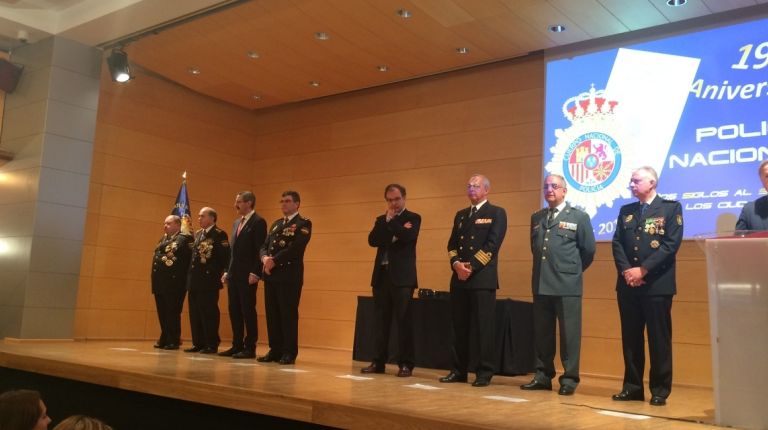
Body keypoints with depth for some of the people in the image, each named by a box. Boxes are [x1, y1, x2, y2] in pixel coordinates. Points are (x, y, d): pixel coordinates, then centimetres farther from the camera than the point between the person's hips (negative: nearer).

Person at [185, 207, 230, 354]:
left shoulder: (219, 234, -8)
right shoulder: (197, 234, 18)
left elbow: (225, 256, -13)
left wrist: (223, 274, -17)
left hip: (209, 280, -8)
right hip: (195, 280, 8)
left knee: (209, 312, -3)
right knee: (195, 313, 11)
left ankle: (211, 345, 4)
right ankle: (198, 343, 19)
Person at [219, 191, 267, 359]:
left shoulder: (258, 222, -8)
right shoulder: (236, 223, 18)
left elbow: (260, 250, -14)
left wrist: (255, 273, -19)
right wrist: (227, 271, 15)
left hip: (248, 275, -8)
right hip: (233, 274, 8)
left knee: (248, 311, -3)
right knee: (234, 311, 9)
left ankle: (250, 348, 4)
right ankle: (237, 346, 17)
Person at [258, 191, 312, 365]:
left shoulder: (303, 224, -2)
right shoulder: (276, 224, 21)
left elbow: (295, 248, -15)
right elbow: (264, 246, 15)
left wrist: (274, 260, -16)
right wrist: (265, 258, -7)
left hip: (290, 275, -7)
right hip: (271, 275, 7)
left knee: (288, 314, -5)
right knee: (272, 314, 8)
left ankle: (289, 353, 2)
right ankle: (275, 350, 16)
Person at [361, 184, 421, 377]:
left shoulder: (413, 218, 2)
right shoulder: (381, 220, 16)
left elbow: (407, 237, -17)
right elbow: (372, 240, 0)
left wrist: (392, 221, -7)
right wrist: (387, 221, -7)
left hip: (402, 276, -5)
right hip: (382, 275, 5)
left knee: (403, 320, -3)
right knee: (381, 320, 8)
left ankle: (405, 364, 2)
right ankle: (379, 362, 15)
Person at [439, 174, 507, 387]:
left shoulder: (496, 213, 1)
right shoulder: (460, 215, 19)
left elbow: (492, 245, -10)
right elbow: (452, 244, 14)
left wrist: (471, 267, -14)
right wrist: (457, 264, -6)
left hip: (483, 278, -6)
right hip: (459, 278, 6)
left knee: (483, 326, -3)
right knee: (459, 326, 8)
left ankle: (484, 372, 5)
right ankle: (459, 370, 17)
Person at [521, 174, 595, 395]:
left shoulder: (579, 217, 0)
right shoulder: (536, 218, 14)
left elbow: (588, 250, 3)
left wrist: (573, 271, 9)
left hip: (567, 285, -4)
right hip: (541, 284, 5)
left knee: (569, 333, 1)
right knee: (542, 333, 9)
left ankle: (569, 379, 9)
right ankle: (543, 376, 19)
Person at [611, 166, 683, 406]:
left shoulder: (671, 208, 0)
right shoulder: (626, 211, 15)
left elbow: (672, 244, -10)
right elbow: (617, 243, 8)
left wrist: (643, 269, -15)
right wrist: (626, 271, -9)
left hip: (657, 284, -4)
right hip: (627, 284, 5)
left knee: (659, 338, 0)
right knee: (631, 337, 8)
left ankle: (660, 390, 9)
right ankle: (632, 387, 16)